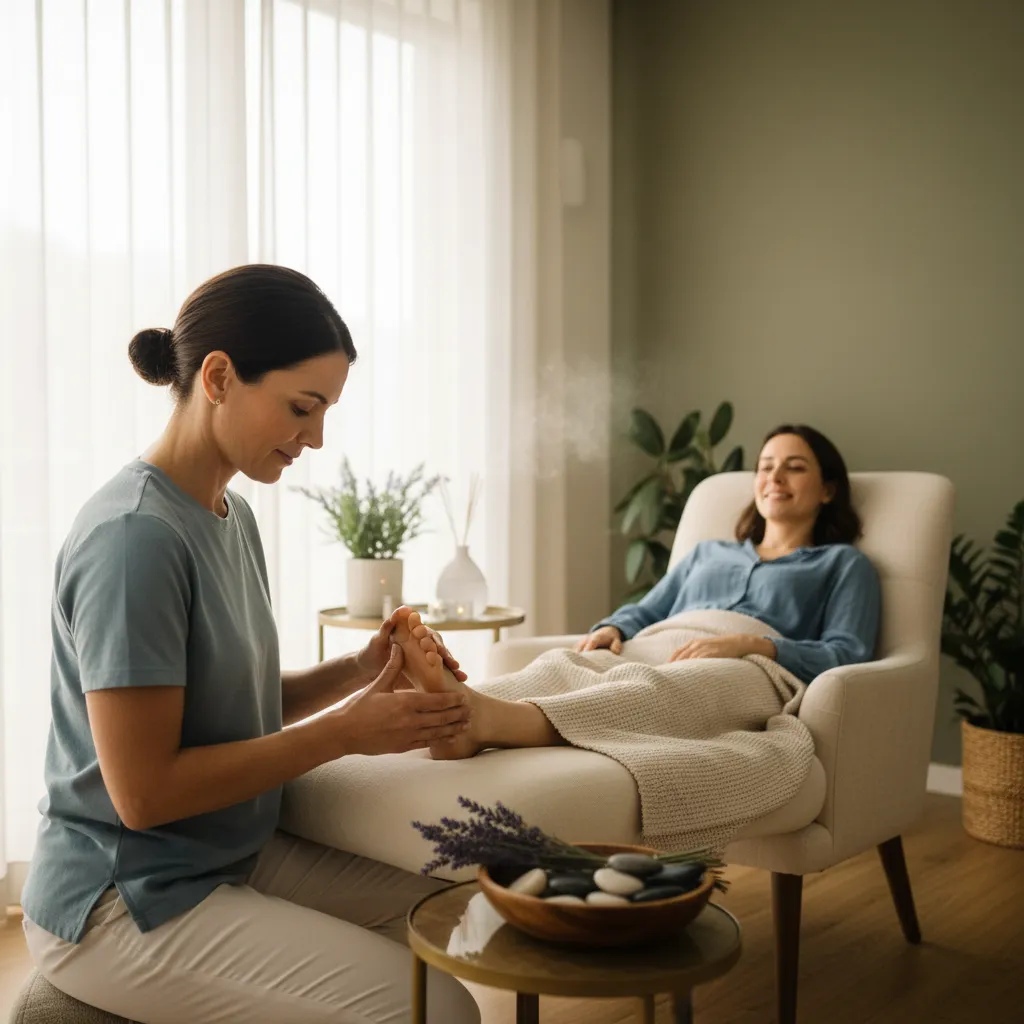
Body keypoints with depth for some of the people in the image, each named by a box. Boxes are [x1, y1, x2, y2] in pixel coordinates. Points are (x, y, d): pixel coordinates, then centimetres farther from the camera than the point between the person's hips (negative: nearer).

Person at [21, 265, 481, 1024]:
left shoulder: (231, 514, 5)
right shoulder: (134, 537, -23)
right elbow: (143, 791, -22)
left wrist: (359, 672, -7)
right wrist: (347, 731, -20)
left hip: (238, 852, 8)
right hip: (120, 903, -8)